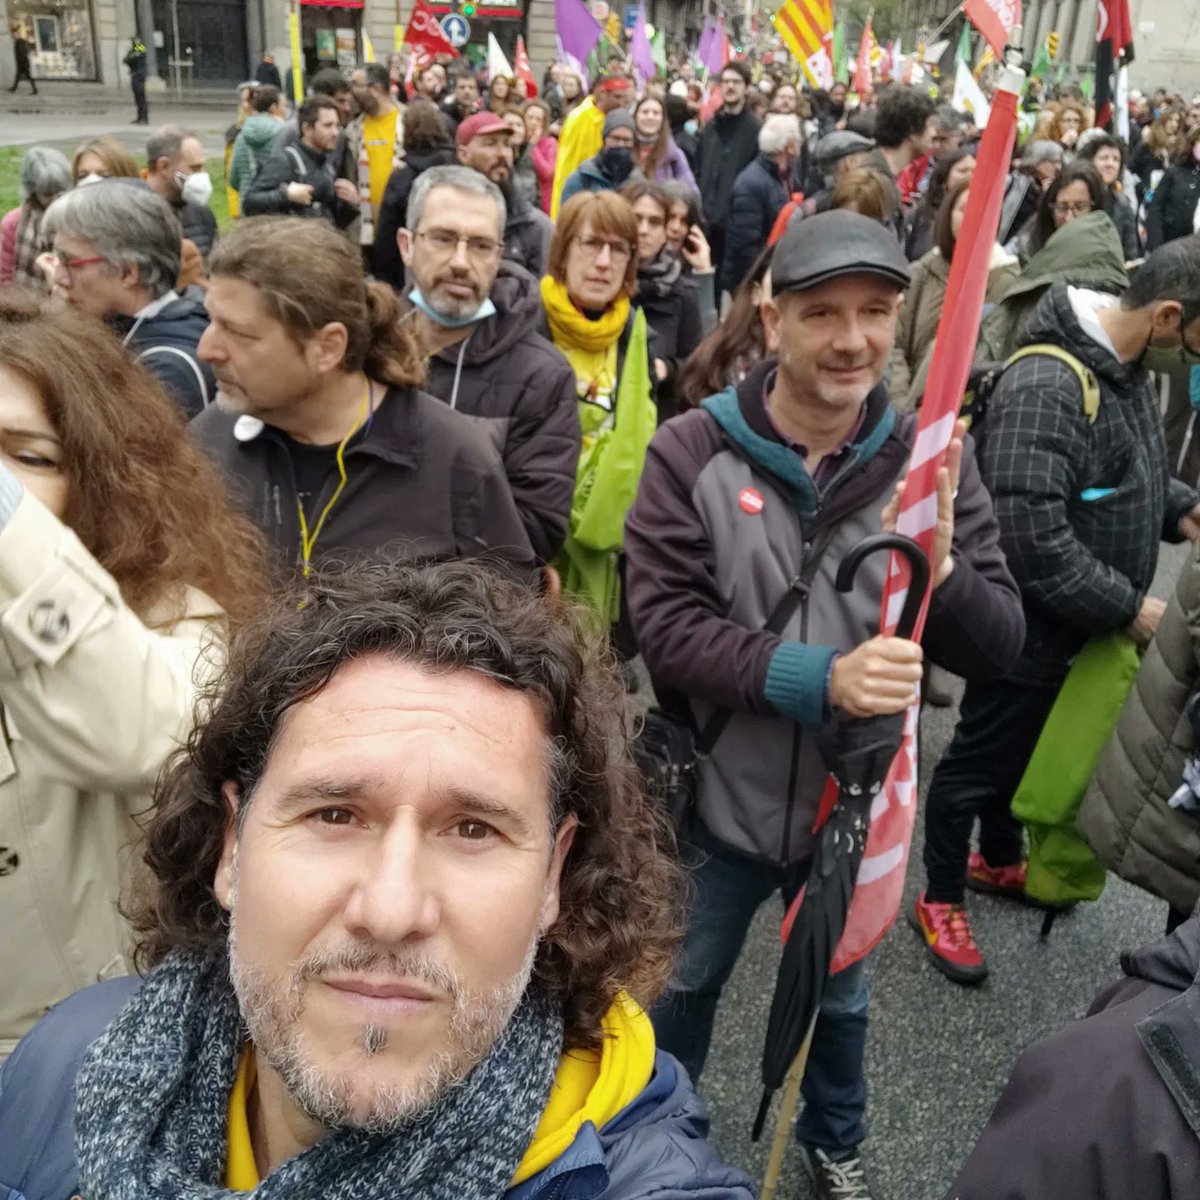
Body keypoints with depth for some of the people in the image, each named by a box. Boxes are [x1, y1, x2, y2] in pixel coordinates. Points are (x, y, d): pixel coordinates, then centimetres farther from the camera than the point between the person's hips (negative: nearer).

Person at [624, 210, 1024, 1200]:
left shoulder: (931, 460, -11)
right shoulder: (694, 452, -16)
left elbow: (999, 649, -11)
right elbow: (663, 623, -21)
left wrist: (940, 573, -33)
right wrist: (816, 677, -33)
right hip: (720, 798, -1)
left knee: (841, 995, 27)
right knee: (684, 986, 24)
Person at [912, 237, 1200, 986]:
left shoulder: (1129, 368, 2)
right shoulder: (1046, 386, -29)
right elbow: (1033, 538, -33)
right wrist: (1130, 607, -25)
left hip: (1085, 626, 9)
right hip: (1029, 627, -9)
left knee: (1029, 752, 26)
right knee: (980, 761, 10)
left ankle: (1000, 860, 49)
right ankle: (941, 899, 30)